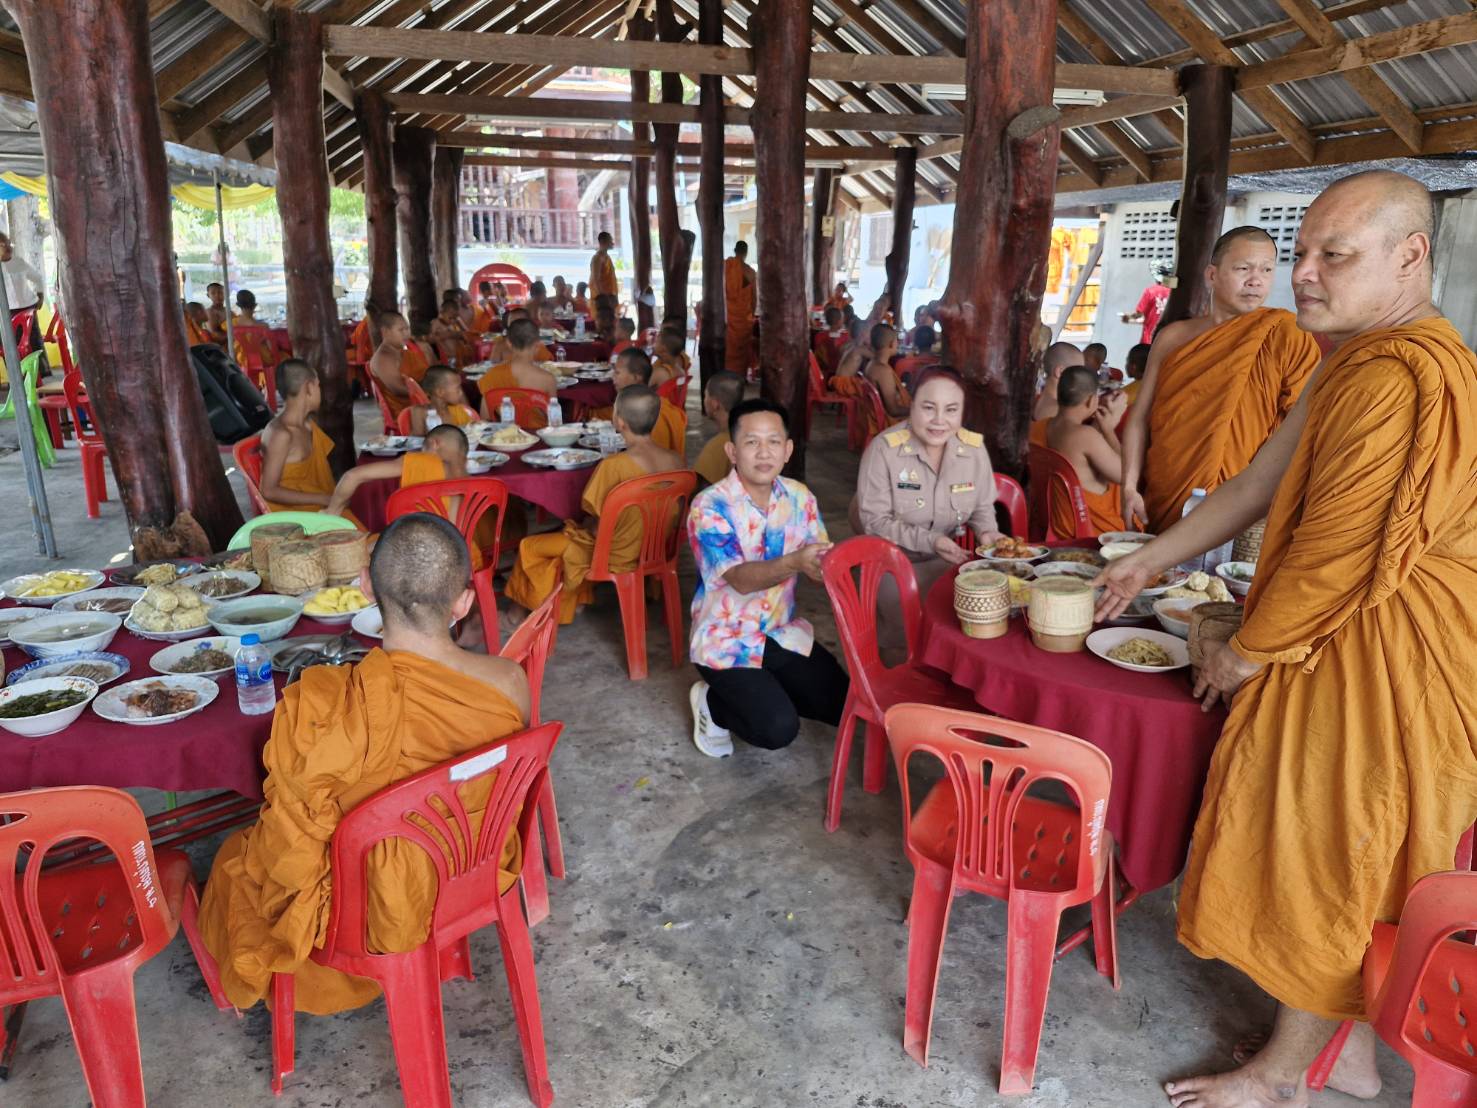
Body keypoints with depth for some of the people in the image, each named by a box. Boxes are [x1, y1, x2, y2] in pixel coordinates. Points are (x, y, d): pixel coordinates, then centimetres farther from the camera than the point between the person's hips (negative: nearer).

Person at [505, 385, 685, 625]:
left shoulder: (613, 466, -28)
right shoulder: (677, 461, -11)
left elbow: (599, 528, -20)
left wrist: (586, 524, 4)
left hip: (619, 556, -7)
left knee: (529, 547, 14)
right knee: (573, 532, 31)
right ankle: (577, 599, 36)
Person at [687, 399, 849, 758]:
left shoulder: (799, 497, -3)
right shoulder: (709, 506, -20)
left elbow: (822, 562, -7)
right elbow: (741, 579, -32)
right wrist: (794, 563, -51)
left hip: (782, 631, 6)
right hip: (726, 640, -6)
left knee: (846, 706, 0)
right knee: (779, 728, -21)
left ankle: (763, 690, 20)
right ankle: (712, 703, 8)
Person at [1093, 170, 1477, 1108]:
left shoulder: (1399, 377, -24)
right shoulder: (1355, 361, 11)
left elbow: (1336, 552, -25)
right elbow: (1262, 482, 14)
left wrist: (1245, 653, -11)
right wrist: (1147, 562, 14)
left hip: (1379, 659, -10)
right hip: (1346, 644, 10)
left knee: (1329, 859, 5)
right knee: (1341, 859, 19)